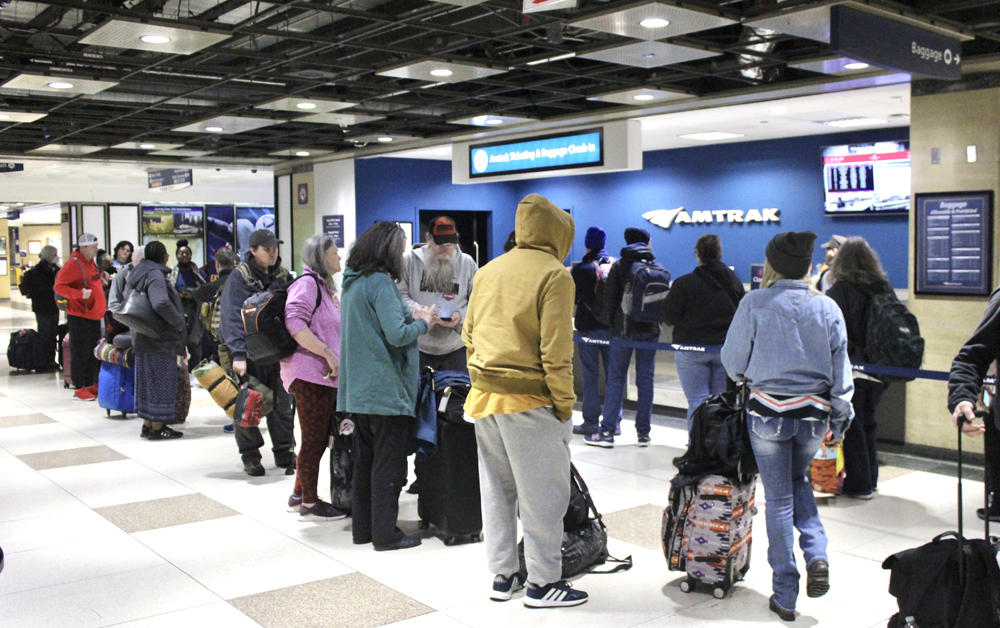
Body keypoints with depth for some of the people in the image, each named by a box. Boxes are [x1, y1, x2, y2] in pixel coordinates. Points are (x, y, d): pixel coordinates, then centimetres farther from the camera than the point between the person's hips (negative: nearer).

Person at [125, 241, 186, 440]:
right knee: (161, 381, -1)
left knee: (147, 380, 15)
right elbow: (161, 303, -33)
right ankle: (157, 427, 4)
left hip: (142, 336, 9)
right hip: (161, 338, -9)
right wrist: (178, 322, -21)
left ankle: (147, 424, 22)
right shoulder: (155, 275, -18)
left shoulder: (135, 274, 12)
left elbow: (128, 300, 21)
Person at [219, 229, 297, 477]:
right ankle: (250, 456, 18)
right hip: (250, 353, -4)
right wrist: (238, 354, -27)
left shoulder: (282, 275, 8)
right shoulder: (239, 277, -8)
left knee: (282, 405, 6)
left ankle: (285, 453, 19)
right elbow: (232, 318, -17)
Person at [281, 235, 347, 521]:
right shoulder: (307, 283, -10)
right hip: (310, 374, -10)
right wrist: (328, 355, -23)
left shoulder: (324, 286, 22)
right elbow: (294, 323, -24)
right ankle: (309, 504, 6)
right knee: (314, 439, -3)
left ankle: (299, 494, 27)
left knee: (318, 438, 15)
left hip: (326, 375, 10)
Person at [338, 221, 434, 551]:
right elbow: (397, 334, -22)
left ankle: (362, 527, 24)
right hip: (385, 388, -9)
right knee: (389, 462, 1)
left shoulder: (352, 281, 11)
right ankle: (386, 533, 8)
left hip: (358, 388, 9)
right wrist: (422, 323, -4)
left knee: (365, 459, 16)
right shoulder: (380, 282, -16)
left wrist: (409, 314, 10)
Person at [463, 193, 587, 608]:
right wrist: (565, 403, -8)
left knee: (496, 491, 15)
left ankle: (502, 576, 25)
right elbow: (556, 351, -15)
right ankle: (543, 583, 13)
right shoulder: (554, 275, -11)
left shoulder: (487, 271, 10)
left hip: (484, 398, 7)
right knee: (543, 495, 4)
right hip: (529, 402, -7)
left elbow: (469, 335, 14)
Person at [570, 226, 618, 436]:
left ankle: (591, 422, 4)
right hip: (613, 326, 4)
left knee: (590, 375, 2)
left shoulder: (581, 269, -9)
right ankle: (614, 420, 14)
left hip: (589, 328, -4)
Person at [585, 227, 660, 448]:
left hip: (623, 329, -2)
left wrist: (608, 322, 6)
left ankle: (608, 430, 0)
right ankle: (643, 432, 8)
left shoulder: (619, 266, -1)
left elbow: (610, 298, -3)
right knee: (645, 380, 5)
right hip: (649, 330, 2)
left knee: (616, 379, 1)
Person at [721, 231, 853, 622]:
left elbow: (733, 363, -3)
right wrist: (840, 423, 13)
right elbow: (841, 372, 3)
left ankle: (785, 596, 14)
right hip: (812, 413, 3)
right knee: (799, 482, 27)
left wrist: (747, 377, 20)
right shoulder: (827, 308, -2)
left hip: (768, 411, -2)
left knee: (779, 498, 8)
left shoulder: (755, 303, -10)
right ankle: (817, 555, 6)